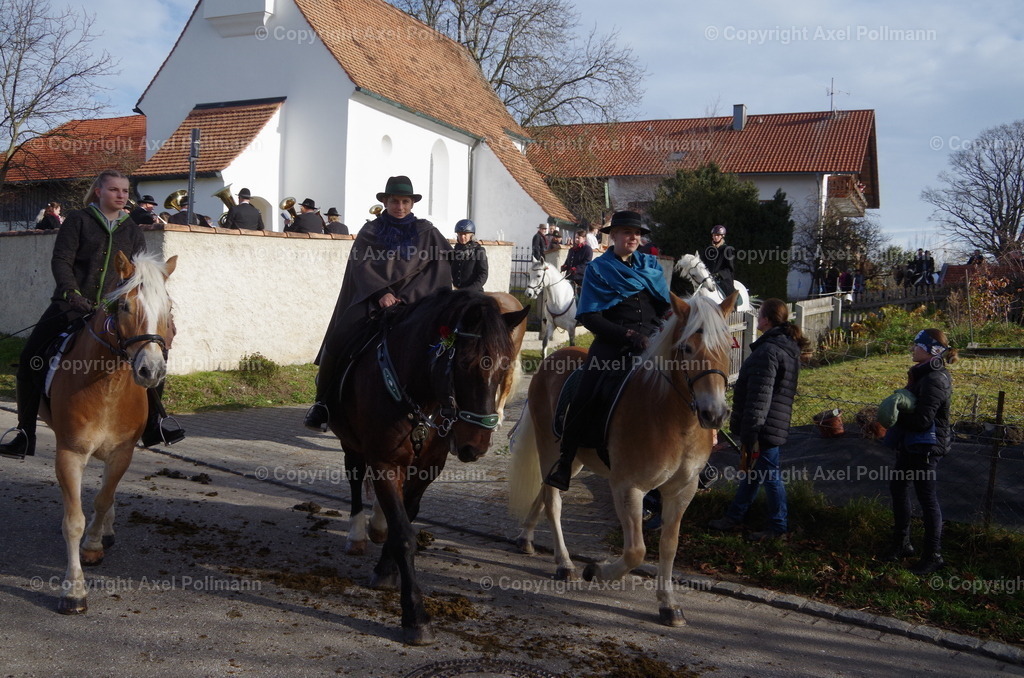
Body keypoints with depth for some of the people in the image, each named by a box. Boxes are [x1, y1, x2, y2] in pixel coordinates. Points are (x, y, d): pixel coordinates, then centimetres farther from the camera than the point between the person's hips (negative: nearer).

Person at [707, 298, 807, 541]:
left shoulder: (767, 352, -23)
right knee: (753, 470, 18)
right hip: (777, 421, 10)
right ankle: (734, 516, 31)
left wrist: (750, 434, -23)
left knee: (768, 475, 3)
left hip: (765, 427, -10)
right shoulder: (788, 347, 10)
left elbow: (759, 397, -25)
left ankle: (778, 527, 17)